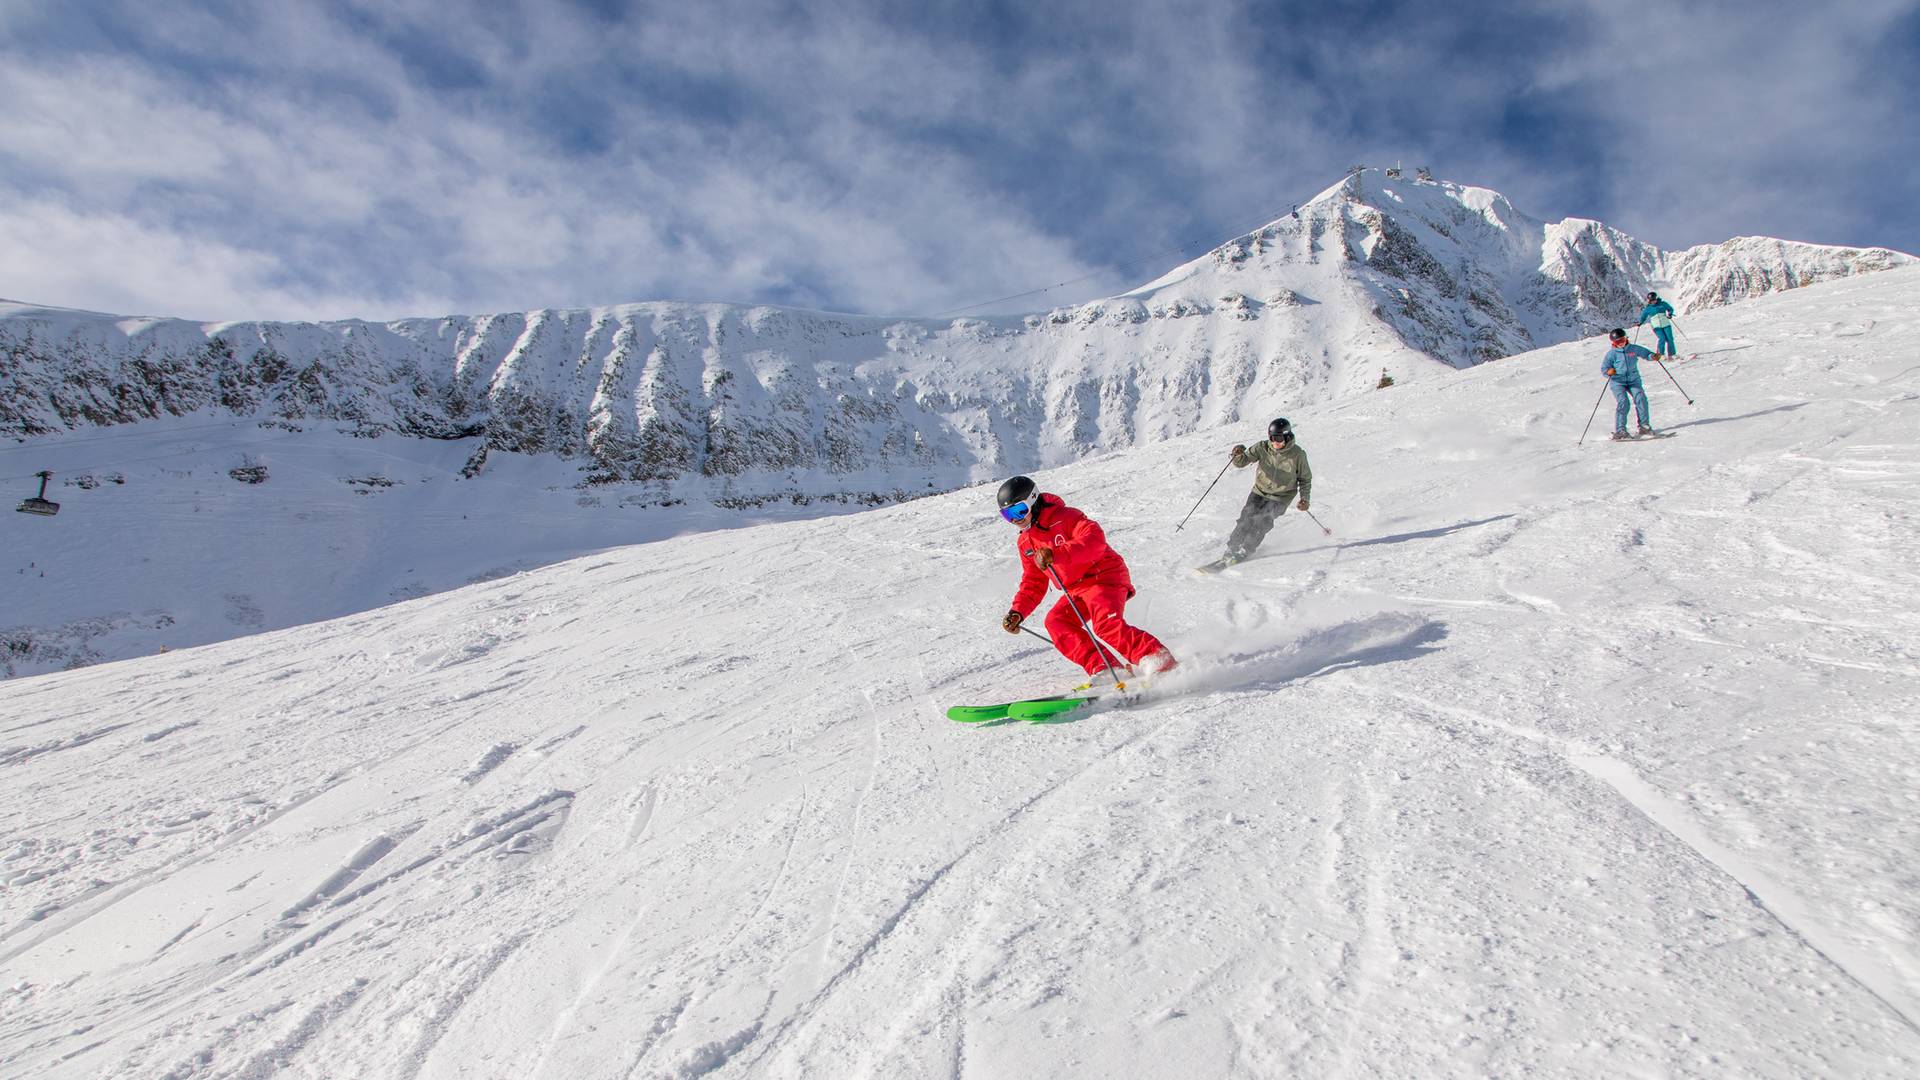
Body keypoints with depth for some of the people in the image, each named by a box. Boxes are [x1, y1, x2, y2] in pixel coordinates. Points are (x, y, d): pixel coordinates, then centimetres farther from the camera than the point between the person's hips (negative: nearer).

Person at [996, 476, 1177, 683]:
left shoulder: (1064, 517, -11)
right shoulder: (1025, 543, 12)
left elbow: (1095, 539, -28)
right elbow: (1033, 583, 19)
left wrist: (1056, 554, -39)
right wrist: (1017, 612, 4)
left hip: (1104, 576, -8)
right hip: (1076, 591, 8)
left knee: (1106, 625, -30)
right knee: (1055, 622, -18)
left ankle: (1160, 660, -25)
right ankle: (1105, 668, -24)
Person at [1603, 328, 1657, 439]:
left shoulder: (1634, 349, 6)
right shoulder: (1612, 353, -3)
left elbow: (1645, 353, 17)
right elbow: (1604, 367, -5)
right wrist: (1609, 371, -28)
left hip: (1633, 380, 4)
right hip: (1618, 382, -3)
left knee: (1641, 398, -13)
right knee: (1623, 402, -19)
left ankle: (1644, 426, -3)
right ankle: (1619, 430, -16)